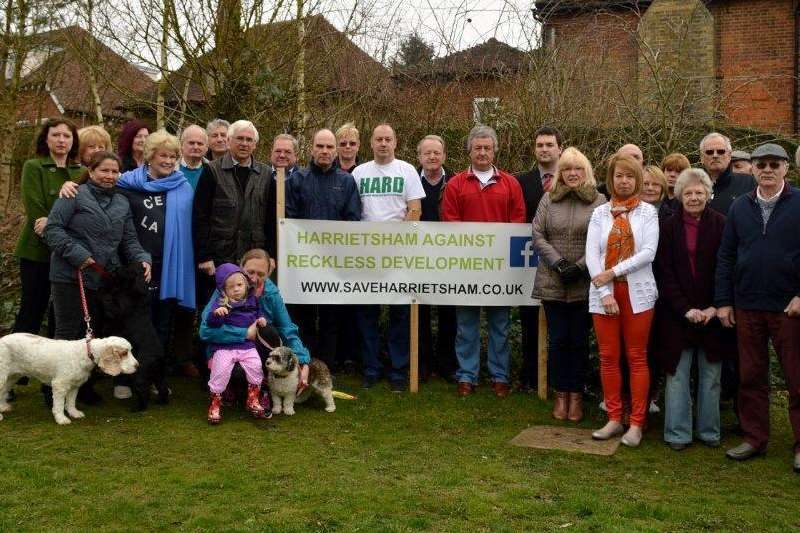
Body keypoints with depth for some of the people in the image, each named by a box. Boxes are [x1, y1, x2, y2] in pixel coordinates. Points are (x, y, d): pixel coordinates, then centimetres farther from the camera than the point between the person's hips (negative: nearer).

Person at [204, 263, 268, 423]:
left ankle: (253, 399, 9)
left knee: (256, 367, -12)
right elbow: (210, 324, -18)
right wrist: (216, 313, -38)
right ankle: (215, 402, 6)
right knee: (221, 370, -16)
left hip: (247, 346, 3)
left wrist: (261, 319, 7)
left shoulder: (252, 300, 9)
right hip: (224, 346, -3)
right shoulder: (219, 303, -6)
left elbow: (259, 312, 29)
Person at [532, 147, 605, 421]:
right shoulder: (549, 199, 7)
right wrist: (558, 263, -9)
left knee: (579, 341, 6)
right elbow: (538, 235, 2)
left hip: (585, 284, -1)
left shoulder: (599, 201, 1)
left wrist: (580, 267, -13)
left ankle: (576, 395, 18)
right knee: (557, 340, 6)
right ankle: (560, 395, 18)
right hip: (552, 283, 1)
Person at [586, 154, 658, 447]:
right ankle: (614, 419, 16)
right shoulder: (599, 213, 7)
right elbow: (591, 255, -1)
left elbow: (649, 252, -8)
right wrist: (606, 293, -10)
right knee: (608, 357, 5)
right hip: (603, 293, 2)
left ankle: (636, 423, 9)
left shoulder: (648, 211, 3)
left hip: (637, 292, -2)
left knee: (637, 357, 2)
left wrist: (613, 272, -14)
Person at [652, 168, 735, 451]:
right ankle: (678, 433, 9)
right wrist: (685, 309, -10)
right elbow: (664, 273, -2)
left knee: (711, 376, 7)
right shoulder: (668, 227, 2)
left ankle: (709, 432, 18)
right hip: (677, 314, 0)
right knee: (677, 375, 1)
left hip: (713, 313, 0)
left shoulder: (720, 224, 2)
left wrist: (715, 307, -10)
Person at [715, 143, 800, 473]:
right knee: (751, 377, 10)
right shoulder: (740, 207, 9)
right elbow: (726, 256, 9)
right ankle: (755, 439, 22)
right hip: (747, 307, 4)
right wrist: (723, 302, 4)